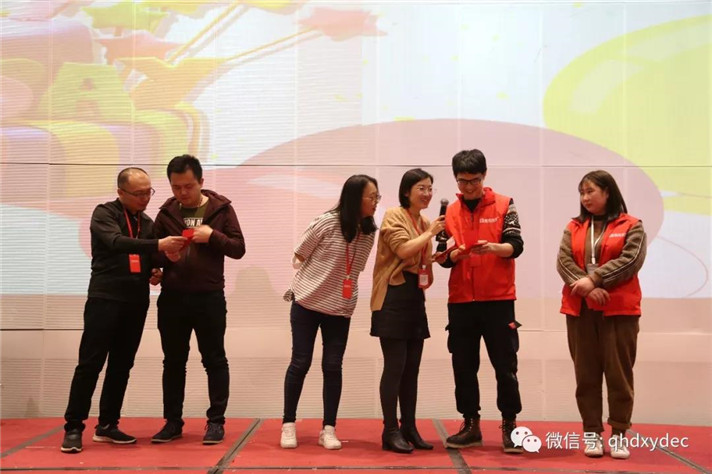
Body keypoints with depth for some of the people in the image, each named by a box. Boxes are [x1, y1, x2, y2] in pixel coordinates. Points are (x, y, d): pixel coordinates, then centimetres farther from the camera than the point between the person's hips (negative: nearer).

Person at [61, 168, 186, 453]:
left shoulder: (148, 223, 14)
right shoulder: (104, 213, -4)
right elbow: (116, 242, -22)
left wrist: (155, 273, 1)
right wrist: (158, 245, -32)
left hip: (136, 302, 6)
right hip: (105, 298, -6)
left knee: (122, 366, 8)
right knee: (90, 363, -6)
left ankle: (107, 425, 16)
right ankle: (73, 427, -1)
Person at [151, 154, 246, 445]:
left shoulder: (221, 209, -1)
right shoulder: (167, 212, 6)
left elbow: (239, 249, -2)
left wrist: (213, 235, -19)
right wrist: (164, 253, -12)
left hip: (209, 298, -3)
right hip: (172, 298, 3)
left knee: (214, 360, 4)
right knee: (173, 362, 10)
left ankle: (216, 421, 12)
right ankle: (173, 421, 19)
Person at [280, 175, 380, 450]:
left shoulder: (369, 232, -1)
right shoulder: (327, 223, -16)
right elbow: (299, 257, -4)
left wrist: (338, 286, 6)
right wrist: (315, 281, 4)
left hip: (340, 309, 4)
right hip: (307, 303, -3)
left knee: (332, 367, 1)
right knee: (300, 363, 1)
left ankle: (328, 429, 9)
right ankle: (288, 424, 13)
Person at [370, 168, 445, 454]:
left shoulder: (424, 222, 15)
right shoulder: (393, 216, -7)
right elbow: (404, 250, -21)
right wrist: (430, 232, -10)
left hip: (415, 298, 8)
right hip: (393, 298, -8)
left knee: (412, 368, 9)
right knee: (395, 367, -7)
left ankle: (409, 428, 16)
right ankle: (390, 431, 0)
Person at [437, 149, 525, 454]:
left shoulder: (504, 205, 1)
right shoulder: (450, 212, 8)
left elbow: (516, 245, -8)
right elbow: (444, 258, 6)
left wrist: (494, 247, -28)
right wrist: (453, 255, -17)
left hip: (498, 298, -3)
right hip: (460, 300, 3)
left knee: (505, 365, 0)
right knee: (463, 366, 7)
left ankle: (509, 426, 9)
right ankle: (470, 426, 16)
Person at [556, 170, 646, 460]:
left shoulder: (631, 226, 3)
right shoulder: (574, 227, 13)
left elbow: (631, 260, -12)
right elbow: (563, 261, 0)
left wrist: (594, 279, -18)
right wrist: (586, 287, -17)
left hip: (619, 309, -3)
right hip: (580, 309, 3)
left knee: (619, 371, -1)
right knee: (586, 373, 5)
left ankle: (619, 434, 8)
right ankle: (591, 432, 12)